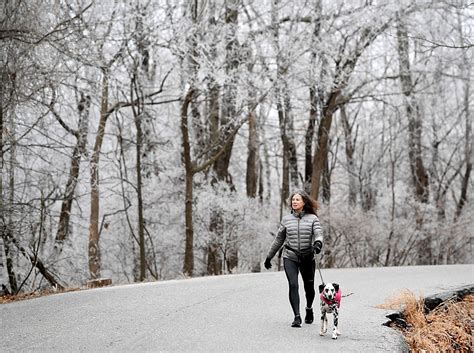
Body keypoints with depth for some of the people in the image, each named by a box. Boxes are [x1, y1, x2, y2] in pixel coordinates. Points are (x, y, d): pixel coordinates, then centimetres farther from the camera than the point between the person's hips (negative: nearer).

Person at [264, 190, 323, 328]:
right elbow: (279, 239, 15)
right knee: (293, 285, -16)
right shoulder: (286, 219, 7)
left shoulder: (312, 218, 1)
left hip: (307, 258, 0)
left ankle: (309, 309, 40)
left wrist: (318, 243, -37)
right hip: (290, 257, 0)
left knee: (309, 287, 10)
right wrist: (269, 257, 19)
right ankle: (297, 317, -13)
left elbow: (318, 233, -13)